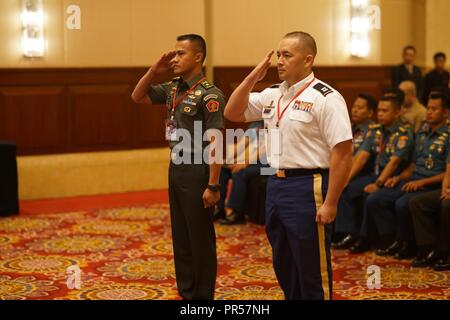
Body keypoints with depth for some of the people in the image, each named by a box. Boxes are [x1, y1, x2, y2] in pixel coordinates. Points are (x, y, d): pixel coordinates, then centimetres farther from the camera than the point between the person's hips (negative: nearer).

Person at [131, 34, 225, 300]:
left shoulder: (209, 95, -15)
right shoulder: (173, 88, 8)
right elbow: (138, 97, 20)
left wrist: (213, 186, -20)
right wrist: (154, 71, 5)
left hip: (197, 171, -8)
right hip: (176, 169, 8)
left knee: (201, 240, 2)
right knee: (180, 238, 15)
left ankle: (203, 296, 12)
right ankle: (186, 293, 26)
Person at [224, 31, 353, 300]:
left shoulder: (326, 98, -13)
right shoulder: (272, 94, 10)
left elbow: (342, 154, -17)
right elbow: (232, 113, 12)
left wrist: (330, 203, -19)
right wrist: (253, 77, 0)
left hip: (307, 187, -8)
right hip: (276, 184, 8)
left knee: (311, 269, 2)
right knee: (284, 267, 19)